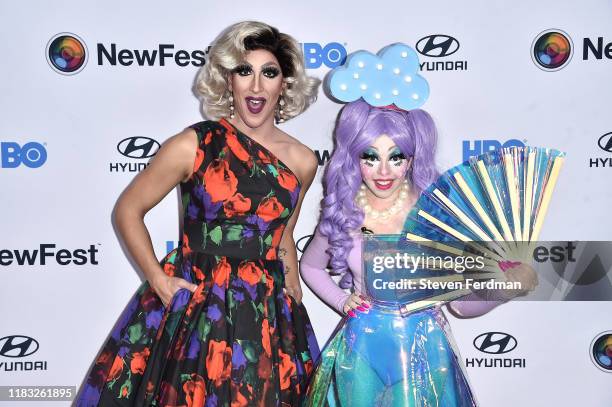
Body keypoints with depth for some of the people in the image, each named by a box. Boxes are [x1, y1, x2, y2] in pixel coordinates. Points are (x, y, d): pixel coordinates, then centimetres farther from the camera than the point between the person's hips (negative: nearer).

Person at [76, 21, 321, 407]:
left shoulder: (303, 161, 1)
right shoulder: (193, 145, -10)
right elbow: (128, 210, -2)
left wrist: (294, 298, 14)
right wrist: (158, 281, -8)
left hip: (268, 314, 3)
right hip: (190, 309, -3)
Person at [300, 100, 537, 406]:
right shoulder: (341, 216, -7)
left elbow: (461, 302, -11)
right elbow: (309, 266, 14)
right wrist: (342, 302, 1)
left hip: (423, 348, -1)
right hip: (362, 348, 2)